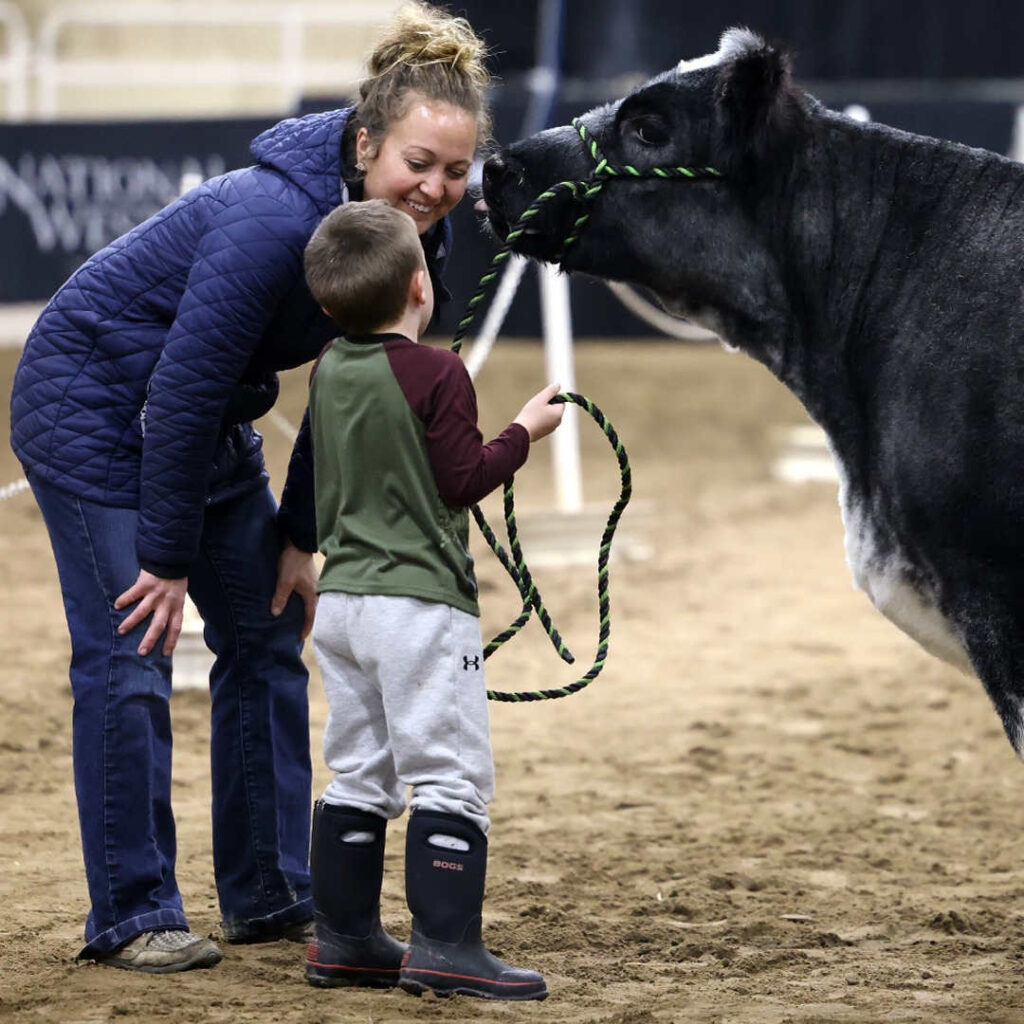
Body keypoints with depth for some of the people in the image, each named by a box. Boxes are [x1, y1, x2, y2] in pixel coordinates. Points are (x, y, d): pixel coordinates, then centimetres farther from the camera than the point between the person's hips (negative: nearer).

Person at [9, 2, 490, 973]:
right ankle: (130, 915, 0)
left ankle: (270, 894, 18)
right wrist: (169, 558, -21)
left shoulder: (412, 241, -9)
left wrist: (301, 536, 3)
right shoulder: (273, 221, -33)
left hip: (206, 419, 9)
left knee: (266, 634, 9)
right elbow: (184, 388, -28)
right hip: (90, 399, -9)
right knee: (128, 656, -9)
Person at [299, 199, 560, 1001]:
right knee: (451, 775, -6)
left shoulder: (328, 374, 8)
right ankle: (445, 946, -12)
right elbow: (464, 480, -12)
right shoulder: (436, 374, -13)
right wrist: (524, 432, 1)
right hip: (420, 604, -8)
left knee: (357, 776, 14)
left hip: (342, 599, 8)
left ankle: (344, 938, 17)